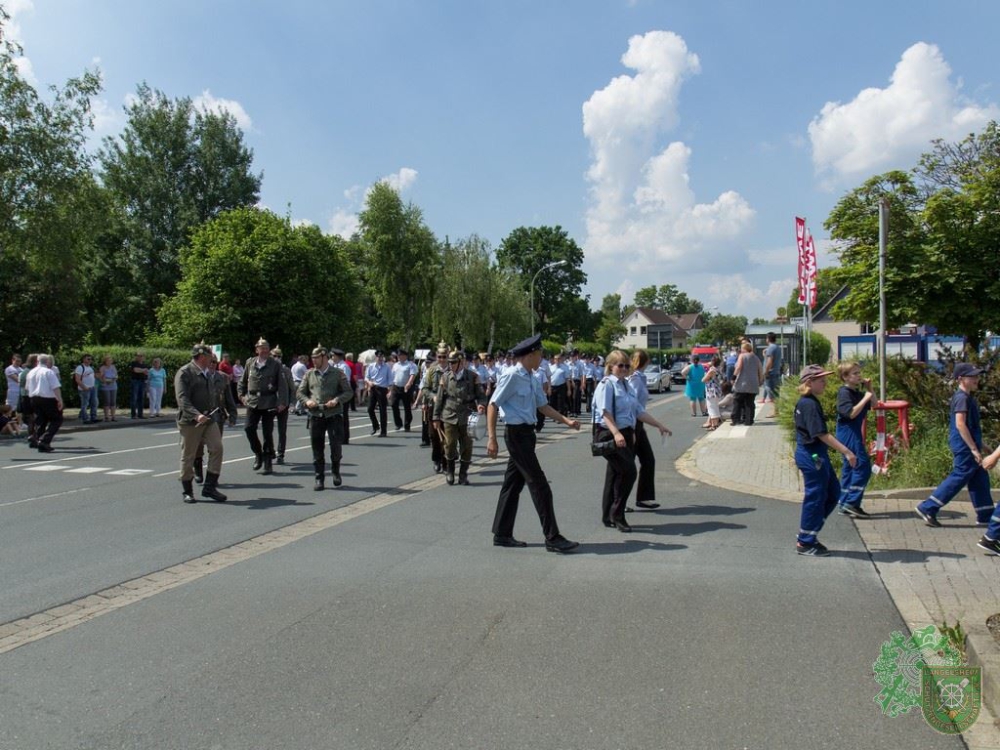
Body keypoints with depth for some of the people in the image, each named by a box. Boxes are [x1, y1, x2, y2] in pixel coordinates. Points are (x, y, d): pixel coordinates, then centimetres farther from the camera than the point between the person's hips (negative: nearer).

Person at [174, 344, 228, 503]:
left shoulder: (208, 374, 16)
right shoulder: (184, 373, -10)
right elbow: (182, 399, -20)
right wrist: (196, 415, -32)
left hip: (210, 418, 7)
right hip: (190, 421, -6)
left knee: (217, 448, -7)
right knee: (188, 456, 3)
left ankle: (210, 487, 2)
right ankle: (187, 492, 16)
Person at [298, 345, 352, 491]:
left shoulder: (338, 373, 3)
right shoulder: (309, 374, 11)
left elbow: (348, 392, 2)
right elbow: (300, 392, 13)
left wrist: (336, 400, -15)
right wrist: (307, 401, -8)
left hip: (334, 415, -2)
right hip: (315, 415, 2)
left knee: (336, 445, -6)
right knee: (317, 448, 3)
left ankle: (336, 472, 21)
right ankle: (319, 479, 13)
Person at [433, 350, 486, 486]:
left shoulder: (473, 376, 0)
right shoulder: (445, 377, 5)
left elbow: (481, 394, 4)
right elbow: (440, 398, 9)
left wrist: (481, 404, -18)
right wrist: (436, 417, 7)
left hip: (467, 417, -1)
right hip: (449, 417, 1)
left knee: (466, 447, 5)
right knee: (450, 445, 0)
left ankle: (463, 474, 19)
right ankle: (450, 471, 22)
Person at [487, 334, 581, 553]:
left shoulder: (532, 379, 10)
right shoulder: (512, 376, -15)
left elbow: (543, 406, 15)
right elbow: (493, 406, -14)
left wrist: (566, 421, 3)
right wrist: (492, 438, -18)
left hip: (527, 433, 9)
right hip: (516, 433, -9)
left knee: (514, 484, 13)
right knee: (539, 485, -5)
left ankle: (502, 534, 23)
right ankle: (552, 538, 1)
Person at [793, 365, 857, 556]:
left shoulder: (805, 402, 12)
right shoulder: (810, 404, -19)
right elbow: (821, 434, -24)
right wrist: (846, 451, -23)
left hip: (816, 455, 10)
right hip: (812, 455, -10)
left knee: (833, 492, 17)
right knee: (815, 497, -1)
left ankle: (807, 535, 23)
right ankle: (805, 542, 11)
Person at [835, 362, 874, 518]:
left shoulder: (857, 392, 14)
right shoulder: (844, 392, -13)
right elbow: (851, 413, -23)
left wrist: (869, 388, 7)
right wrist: (865, 398, -19)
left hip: (854, 433, 10)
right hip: (848, 433, -10)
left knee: (850, 467, 11)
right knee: (863, 466, -12)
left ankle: (845, 503, 16)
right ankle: (852, 502, -10)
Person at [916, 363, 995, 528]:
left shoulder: (968, 397, 15)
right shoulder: (962, 398, -16)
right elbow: (960, 424, -24)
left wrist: (980, 446, 24)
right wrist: (974, 449, -23)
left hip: (968, 446, 10)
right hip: (965, 446, -10)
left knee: (980, 479, 13)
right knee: (959, 477, -7)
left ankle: (986, 516, 21)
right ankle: (927, 508, -4)